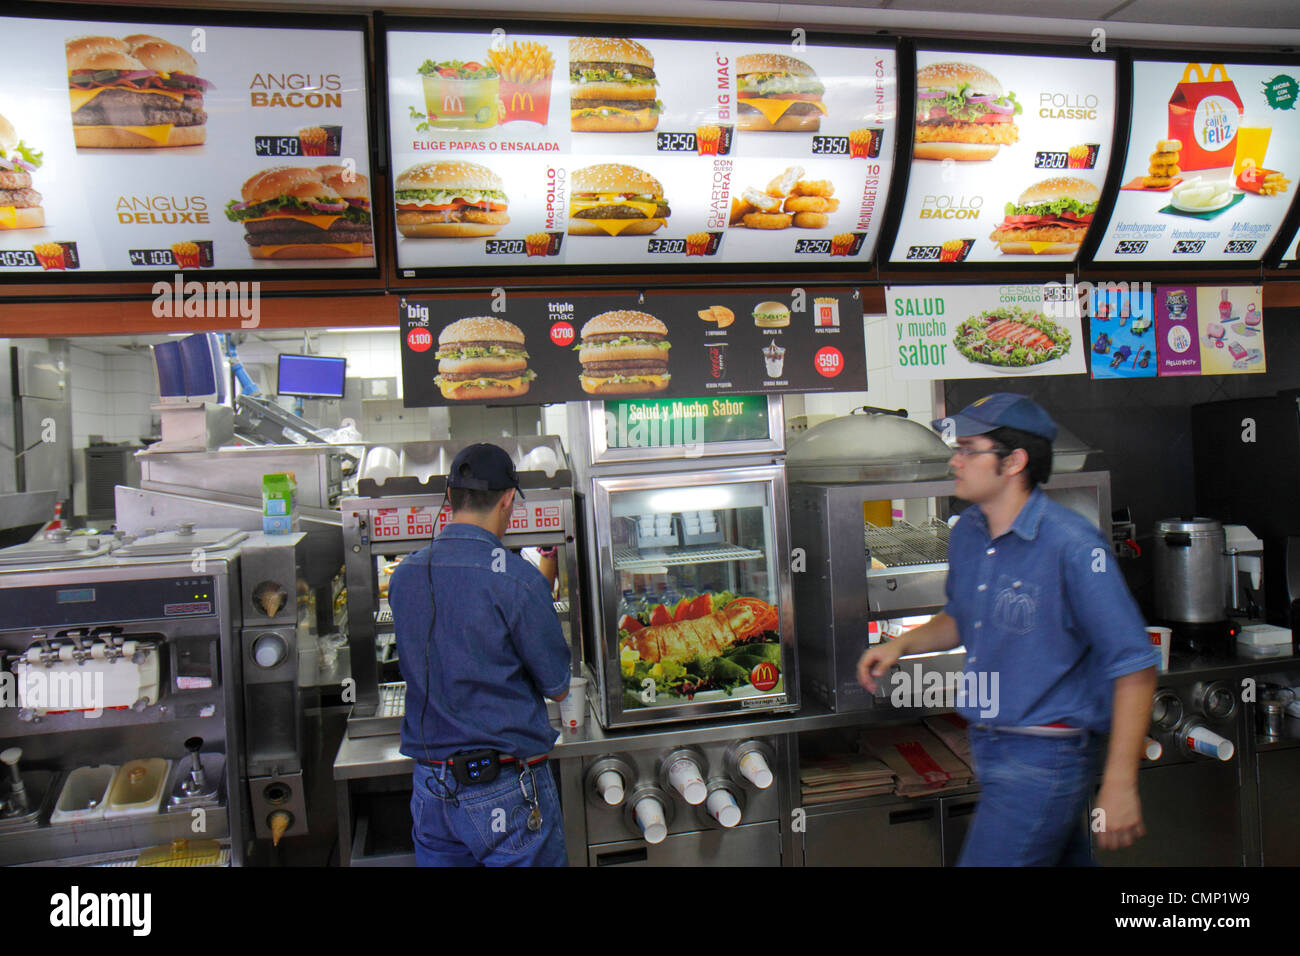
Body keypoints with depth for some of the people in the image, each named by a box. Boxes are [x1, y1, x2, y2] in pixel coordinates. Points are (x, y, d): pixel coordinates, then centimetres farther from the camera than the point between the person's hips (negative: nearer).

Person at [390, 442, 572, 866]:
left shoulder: (403, 576, -1)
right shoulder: (518, 579, -18)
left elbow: (420, 670, 10)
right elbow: (558, 688, -9)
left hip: (429, 790, 6)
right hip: (506, 793, -5)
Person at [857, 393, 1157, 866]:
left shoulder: (1072, 546, -20)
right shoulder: (966, 532, 3)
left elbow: (1134, 666, -18)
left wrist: (1120, 786, -19)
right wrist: (902, 643, 3)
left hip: (1044, 756, -7)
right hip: (988, 748, 7)